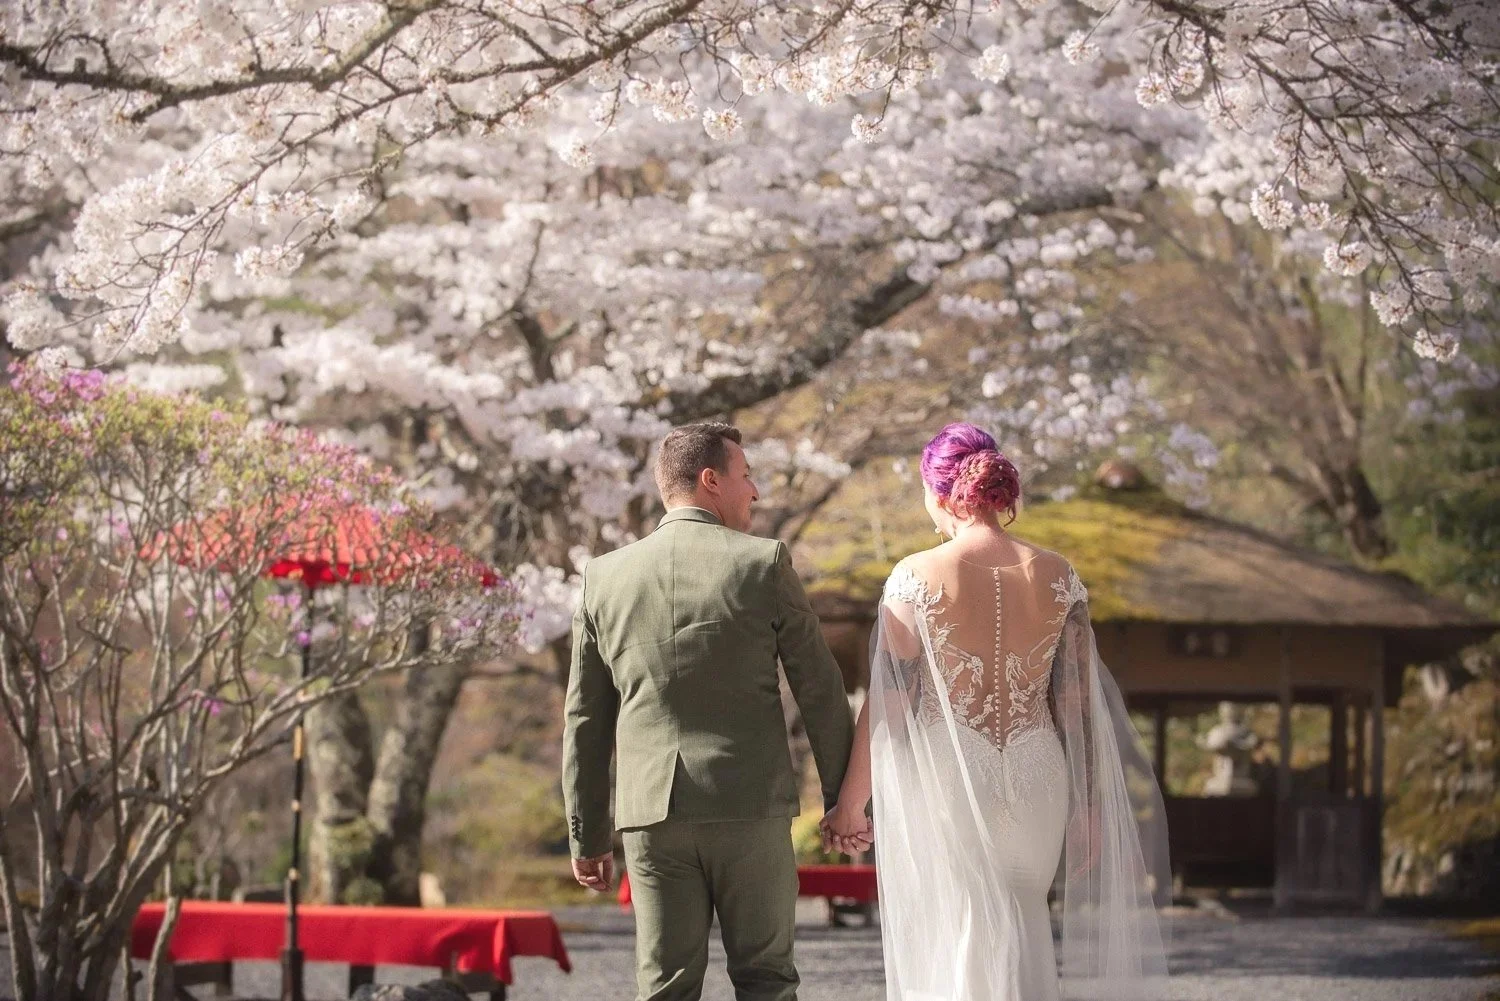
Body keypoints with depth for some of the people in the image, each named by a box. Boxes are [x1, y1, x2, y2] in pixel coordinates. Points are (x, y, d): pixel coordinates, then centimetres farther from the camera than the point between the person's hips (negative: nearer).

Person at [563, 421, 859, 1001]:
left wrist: (586, 837, 15)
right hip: (751, 805, -2)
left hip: (651, 812, 2)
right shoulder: (763, 564, -2)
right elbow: (820, 691, 0)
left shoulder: (604, 576, 6)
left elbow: (585, 720, 9)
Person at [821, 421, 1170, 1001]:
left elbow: (886, 704, -7)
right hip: (1037, 783, 3)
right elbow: (1079, 704, 1)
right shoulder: (1057, 576, 0)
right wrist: (1088, 808, 9)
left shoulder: (917, 577, -9)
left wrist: (850, 804, 3)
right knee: (1021, 939, 19)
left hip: (947, 783, -3)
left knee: (961, 952, 4)